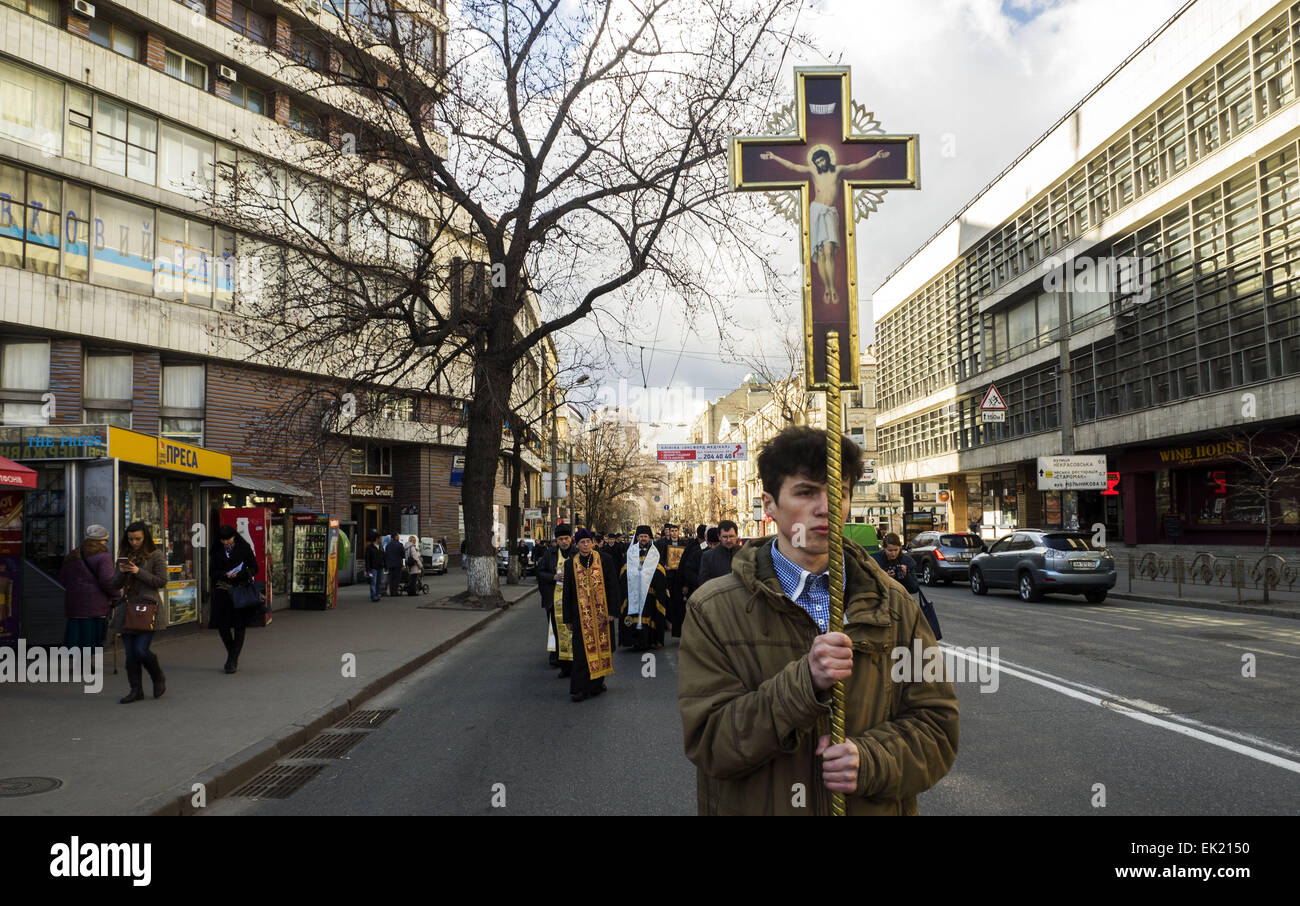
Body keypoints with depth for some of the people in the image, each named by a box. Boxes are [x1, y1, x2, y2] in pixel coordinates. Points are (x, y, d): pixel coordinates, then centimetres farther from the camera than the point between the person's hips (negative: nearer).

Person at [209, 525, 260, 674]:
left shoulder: (244, 548, 1)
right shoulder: (217, 551, 8)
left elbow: (254, 568, 2)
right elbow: (212, 572, 7)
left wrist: (240, 574, -17)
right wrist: (225, 574, -12)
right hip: (222, 590, 3)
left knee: (239, 626, -4)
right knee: (222, 625, 0)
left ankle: (233, 660, 3)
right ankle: (232, 655, 22)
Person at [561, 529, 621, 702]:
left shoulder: (604, 559, -1)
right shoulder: (570, 564, 2)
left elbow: (613, 586, -1)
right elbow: (567, 593, 6)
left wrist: (612, 611, -7)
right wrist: (568, 618, 5)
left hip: (602, 612, 0)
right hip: (581, 614, 0)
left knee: (601, 647, 8)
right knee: (583, 651, -3)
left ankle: (597, 683, 22)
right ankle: (579, 688, -1)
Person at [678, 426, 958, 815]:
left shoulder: (893, 604, -1)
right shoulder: (714, 611, -11)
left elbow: (935, 724, -2)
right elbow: (709, 743, -17)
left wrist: (871, 758, -21)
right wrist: (804, 681, -29)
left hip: (875, 807, 2)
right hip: (754, 805, -2)